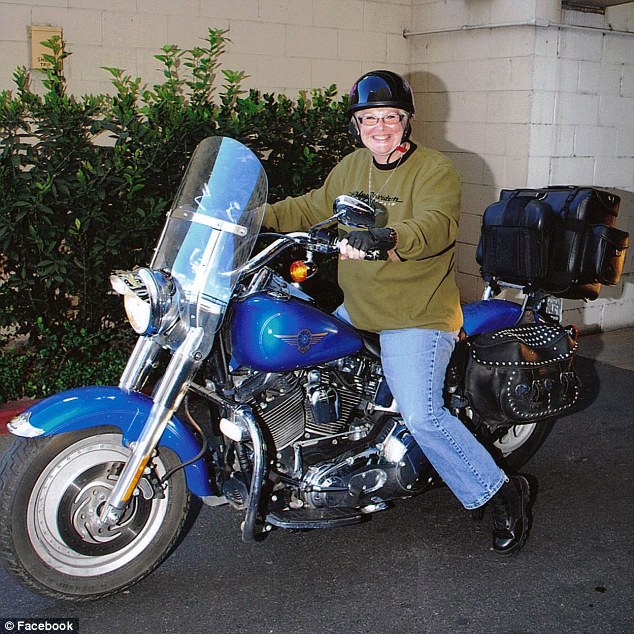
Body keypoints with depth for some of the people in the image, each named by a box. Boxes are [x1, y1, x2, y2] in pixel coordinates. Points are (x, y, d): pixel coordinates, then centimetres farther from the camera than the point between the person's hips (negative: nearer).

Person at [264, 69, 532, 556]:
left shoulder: (436, 171, -11)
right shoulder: (349, 168, 13)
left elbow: (436, 225, -29)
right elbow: (312, 208, 25)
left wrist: (389, 238, -50)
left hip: (418, 316, -8)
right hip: (356, 312, 9)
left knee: (421, 414, -21)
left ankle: (502, 492, -1)